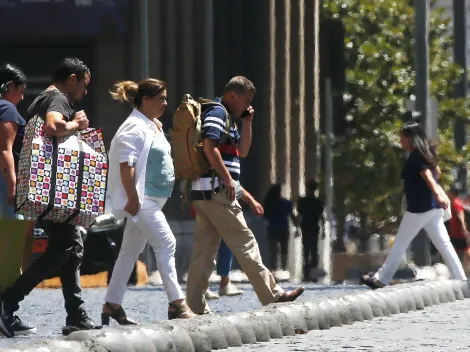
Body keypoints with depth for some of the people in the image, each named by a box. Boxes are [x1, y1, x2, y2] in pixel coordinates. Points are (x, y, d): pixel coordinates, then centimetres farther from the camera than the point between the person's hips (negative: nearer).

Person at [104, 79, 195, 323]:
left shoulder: (154, 126, 18)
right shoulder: (135, 128, -13)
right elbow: (126, 165, -21)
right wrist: (133, 199, -24)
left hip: (153, 199, 10)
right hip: (142, 199, -10)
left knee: (130, 251, 12)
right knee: (166, 243, -13)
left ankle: (112, 304, 16)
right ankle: (176, 303, -13)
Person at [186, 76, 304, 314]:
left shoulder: (227, 117, 24)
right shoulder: (217, 112, -7)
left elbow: (243, 151, 27)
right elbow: (209, 146, -21)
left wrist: (248, 122, 15)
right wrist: (228, 178, -20)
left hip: (204, 195, 10)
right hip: (217, 190, -10)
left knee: (204, 250, 5)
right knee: (245, 244, -7)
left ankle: (195, 307, 1)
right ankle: (272, 295, -5)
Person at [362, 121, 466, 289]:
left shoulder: (415, 156, -13)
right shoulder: (425, 152, 13)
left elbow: (427, 174, -27)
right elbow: (436, 173, 25)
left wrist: (437, 194, -40)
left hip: (419, 208, -9)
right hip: (433, 207, 9)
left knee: (400, 244, 1)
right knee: (443, 244, 7)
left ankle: (381, 279, 7)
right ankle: (460, 279, 2)